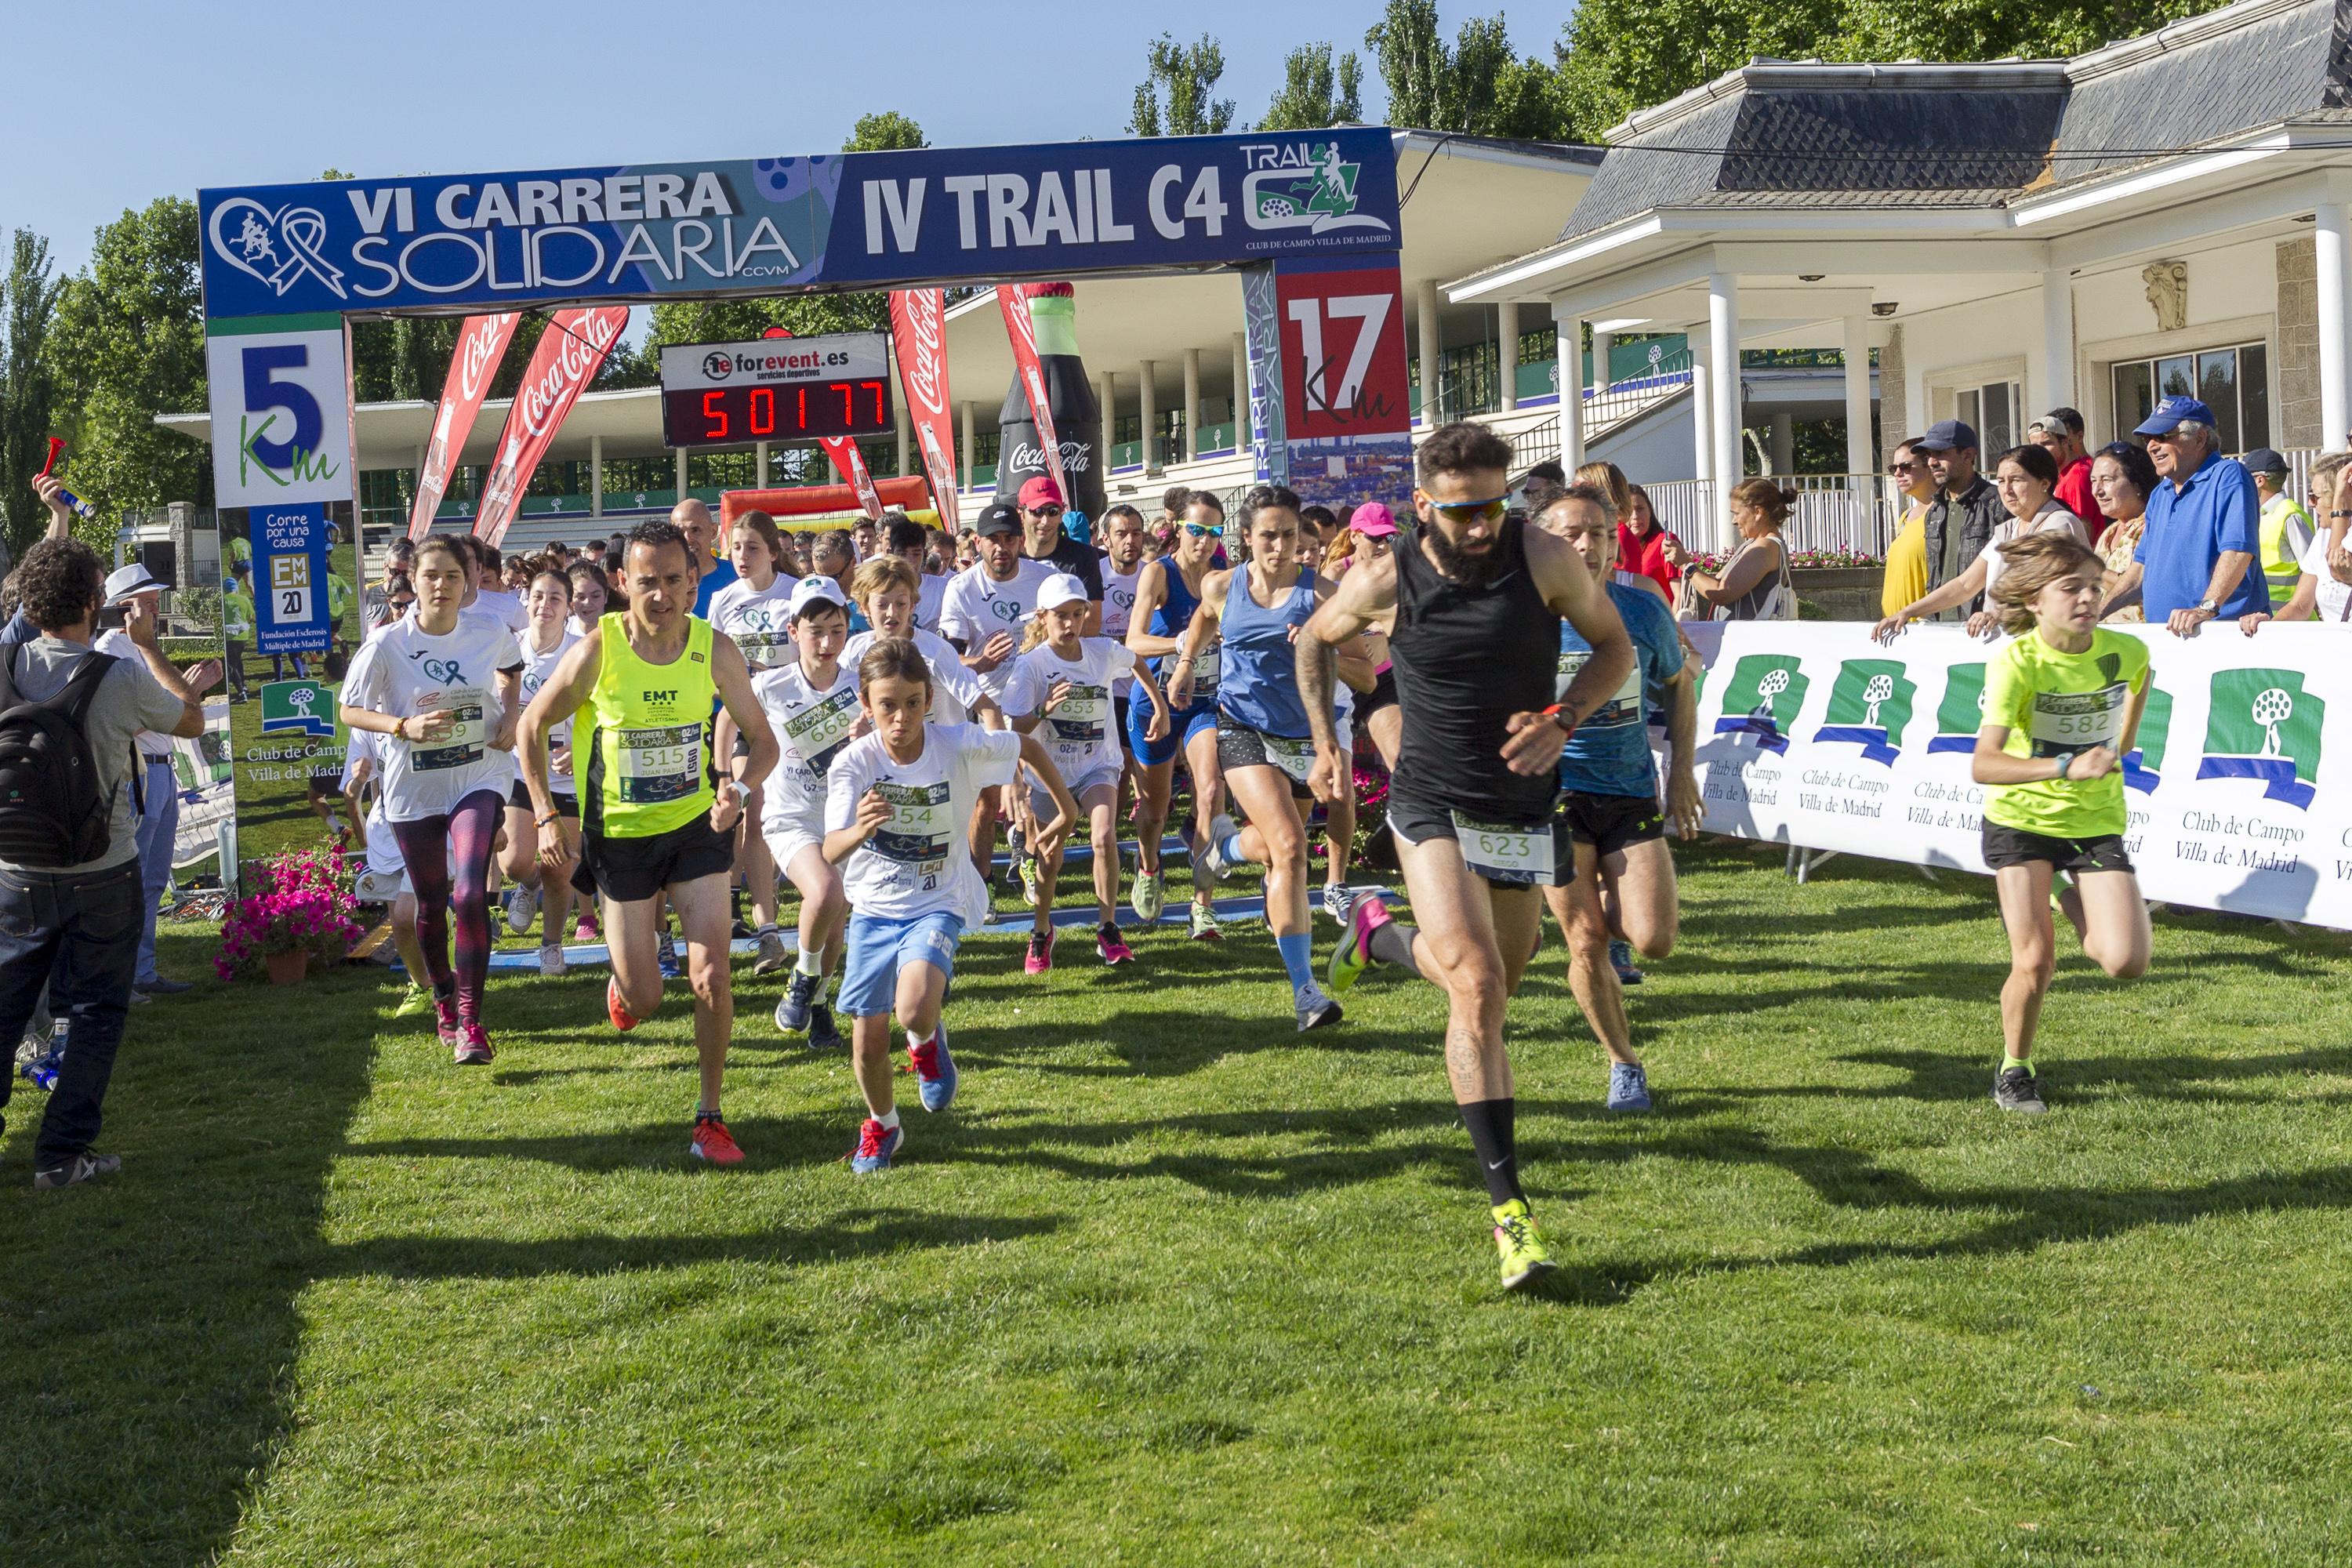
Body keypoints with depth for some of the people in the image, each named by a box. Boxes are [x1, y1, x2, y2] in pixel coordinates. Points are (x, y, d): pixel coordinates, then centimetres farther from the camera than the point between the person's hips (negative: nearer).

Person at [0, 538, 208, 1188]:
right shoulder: (123, 678, -16)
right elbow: (193, 720, 2)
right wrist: (147, 644, 9)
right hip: (101, 876, -3)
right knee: (95, 1013, 8)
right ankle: (61, 1154, 7)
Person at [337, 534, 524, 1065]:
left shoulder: (490, 632, -6)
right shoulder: (387, 646, -11)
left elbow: (510, 667, 18)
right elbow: (351, 710, -2)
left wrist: (511, 716, 1)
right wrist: (405, 727, -19)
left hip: (480, 777, 0)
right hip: (413, 787, 1)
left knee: (470, 896, -19)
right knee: (431, 905, 12)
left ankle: (470, 1021, -13)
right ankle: (444, 1001, 38)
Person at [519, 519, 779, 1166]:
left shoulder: (715, 649, -11)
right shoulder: (597, 651, -16)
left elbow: (762, 738, -2)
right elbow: (533, 726, -2)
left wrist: (741, 788, -23)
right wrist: (545, 816, -9)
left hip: (697, 825, 1)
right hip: (620, 835, -1)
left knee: (712, 977, -9)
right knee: (644, 1000, 2)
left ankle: (709, 1117, 8)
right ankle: (625, 977, 42)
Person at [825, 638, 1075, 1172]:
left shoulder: (960, 746, -16)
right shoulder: (853, 763, -17)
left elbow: (1028, 746, 4)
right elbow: (829, 853, -29)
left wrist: (1066, 810, 11)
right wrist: (859, 831, -51)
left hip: (936, 905, -1)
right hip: (873, 907, 2)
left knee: (914, 1010, -28)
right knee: (868, 1041, 2)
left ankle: (927, 1042, 11)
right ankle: (882, 1126, 34)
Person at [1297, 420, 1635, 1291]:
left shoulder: (1545, 558, -11)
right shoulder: (1382, 582, -11)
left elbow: (1615, 646, 2)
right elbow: (1315, 640, 10)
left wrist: (1562, 719, -14)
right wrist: (1324, 740, 5)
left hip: (1524, 807, 3)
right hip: (1432, 804, -3)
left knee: (1490, 984, 16)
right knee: (1477, 983, -19)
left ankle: (1379, 935, 49)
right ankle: (1508, 1205, -16)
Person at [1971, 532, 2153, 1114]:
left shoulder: (2126, 651, -11)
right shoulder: (2016, 662, -22)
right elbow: (1983, 766, -33)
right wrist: (2066, 767, -44)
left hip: (2096, 820, 3)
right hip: (2021, 819, -3)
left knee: (2125, 962, -10)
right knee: (2034, 960, -11)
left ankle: (2069, 902, 25)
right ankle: (2014, 1070, 18)